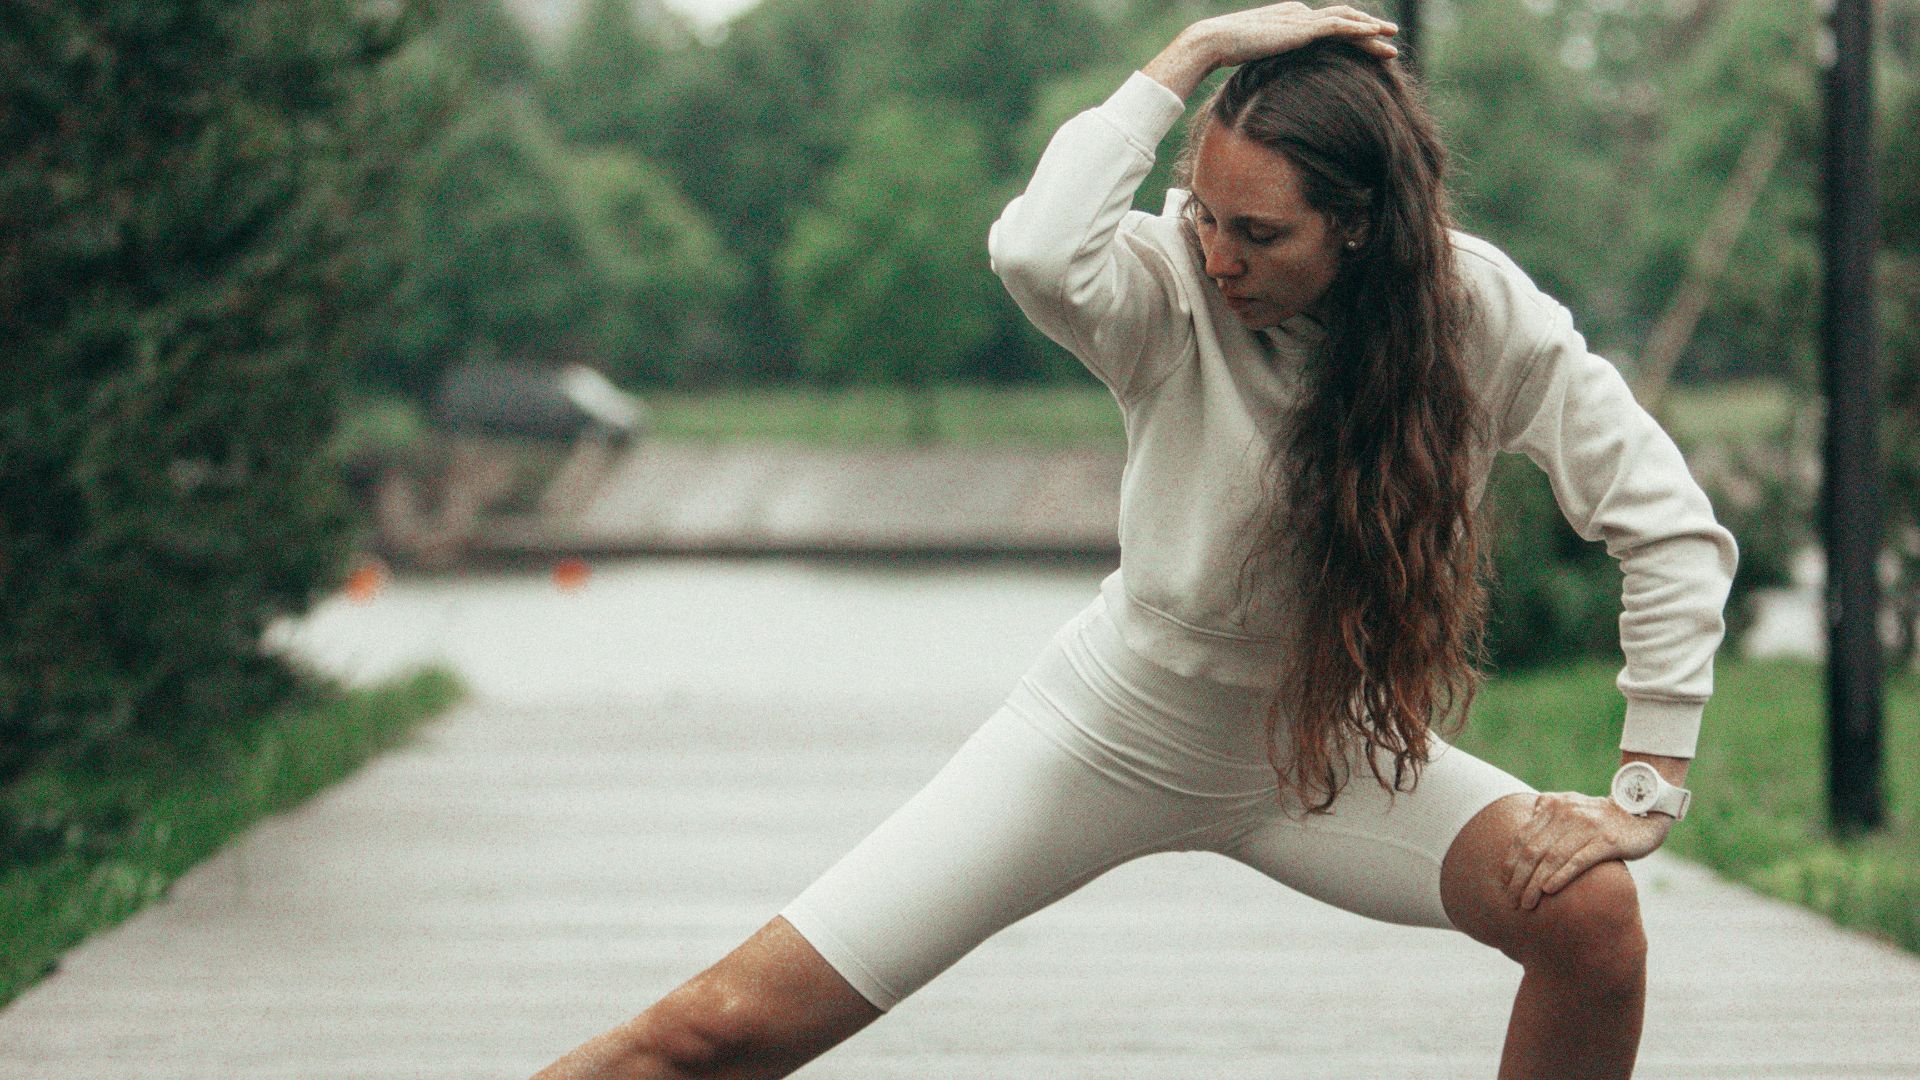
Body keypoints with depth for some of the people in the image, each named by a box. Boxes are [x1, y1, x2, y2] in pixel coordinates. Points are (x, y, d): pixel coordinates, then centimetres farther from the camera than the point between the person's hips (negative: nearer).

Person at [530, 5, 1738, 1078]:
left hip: (1318, 753, 2)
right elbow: (1039, 253, -46)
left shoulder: (1479, 317, -18)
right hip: (1109, 729, -2)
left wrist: (1645, 792, -18)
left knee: (1592, 914, -23)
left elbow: (1673, 531, -13)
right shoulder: (1175, 289, -22)